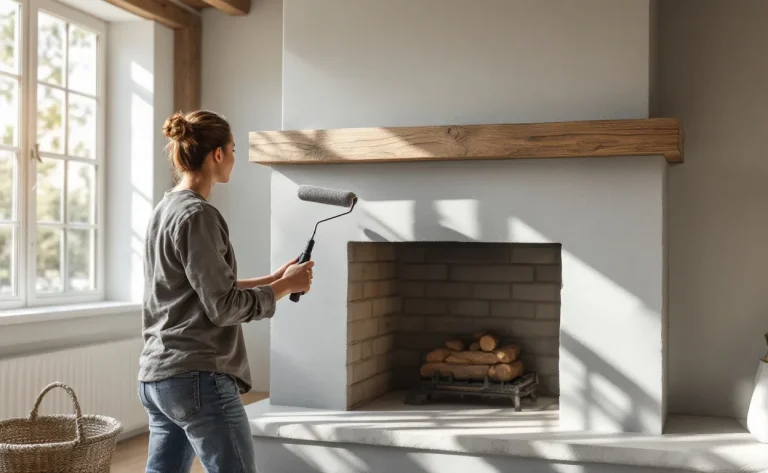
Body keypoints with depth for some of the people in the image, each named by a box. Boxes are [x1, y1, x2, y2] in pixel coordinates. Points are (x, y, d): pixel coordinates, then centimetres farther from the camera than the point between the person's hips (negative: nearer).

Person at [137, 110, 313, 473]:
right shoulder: (197, 215, -15)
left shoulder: (166, 210, 14)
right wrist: (285, 286, -5)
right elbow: (223, 306, -17)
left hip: (158, 377, 9)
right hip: (197, 378, -9)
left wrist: (273, 279, 17)